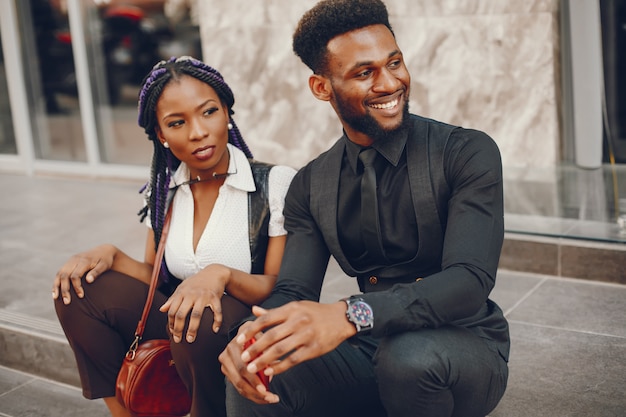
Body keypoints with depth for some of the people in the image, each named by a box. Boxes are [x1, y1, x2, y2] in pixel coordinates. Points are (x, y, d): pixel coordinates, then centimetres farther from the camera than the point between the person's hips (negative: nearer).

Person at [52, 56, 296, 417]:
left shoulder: (276, 183, -11)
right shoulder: (163, 191, 6)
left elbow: (282, 289, -12)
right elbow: (155, 276, 11)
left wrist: (222, 276, -30)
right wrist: (111, 256, -9)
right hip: (178, 322, 5)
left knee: (200, 320, -35)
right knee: (80, 291, -9)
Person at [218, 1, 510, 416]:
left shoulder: (468, 152, -12)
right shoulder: (310, 185, 3)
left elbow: (470, 278, -25)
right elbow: (293, 291, -4)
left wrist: (347, 316, -41)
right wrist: (255, 332, -30)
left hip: (463, 352, -1)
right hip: (368, 352, 2)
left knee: (410, 353, -36)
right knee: (251, 378, -25)